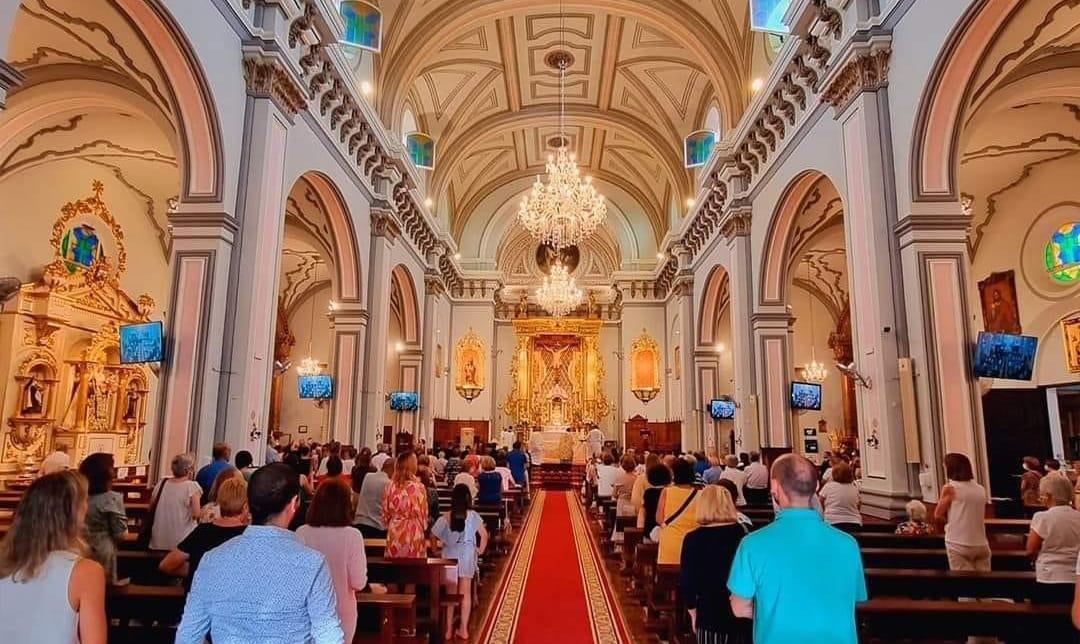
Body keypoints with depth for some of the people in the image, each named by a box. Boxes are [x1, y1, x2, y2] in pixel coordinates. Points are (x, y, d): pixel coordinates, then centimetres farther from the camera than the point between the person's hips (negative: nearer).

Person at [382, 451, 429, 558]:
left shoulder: (390, 486, -2)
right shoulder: (418, 487, -13)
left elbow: (385, 512, 6)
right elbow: (422, 514, -5)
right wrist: (424, 529, 13)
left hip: (394, 532, 4)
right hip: (413, 533, -4)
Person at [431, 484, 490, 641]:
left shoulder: (445, 517, -8)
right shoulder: (473, 516, -9)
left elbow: (433, 535, -10)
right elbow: (484, 535, -11)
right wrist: (480, 550, 2)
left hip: (449, 555, 0)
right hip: (467, 555, 0)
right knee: (465, 593, 9)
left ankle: (448, 630, 16)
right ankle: (463, 629, 15)